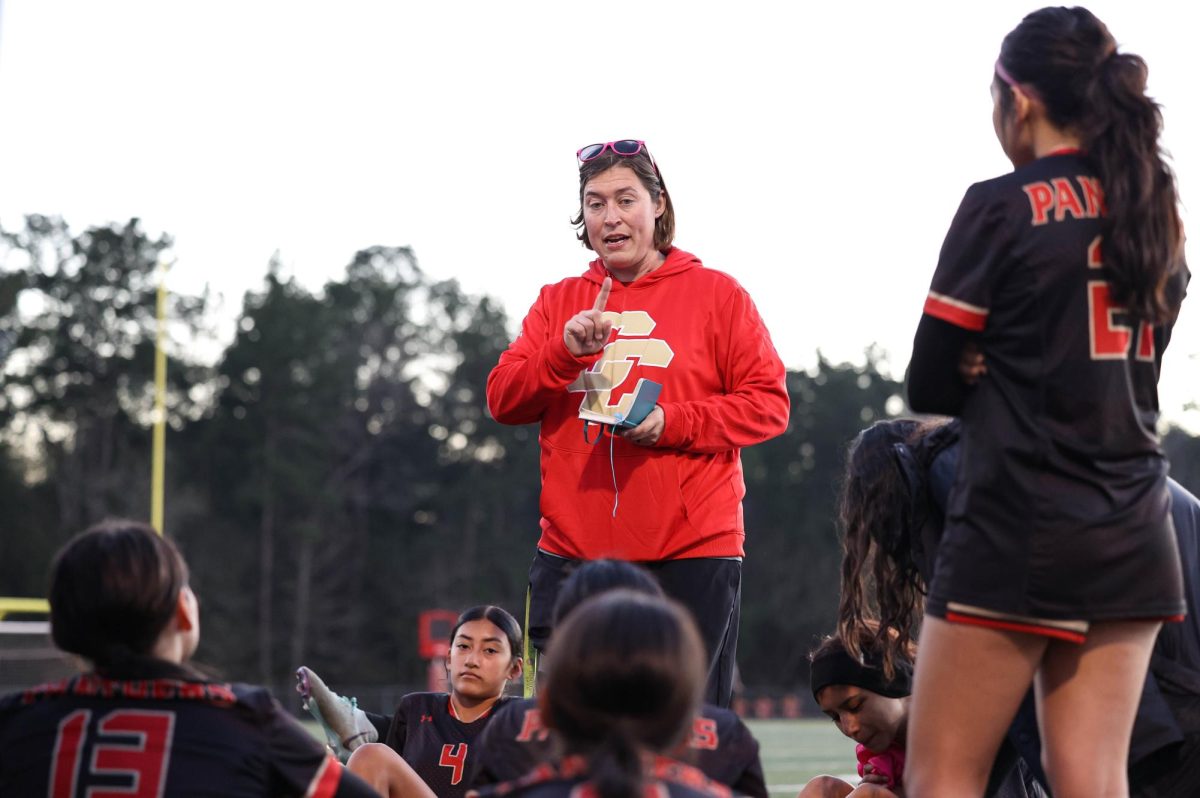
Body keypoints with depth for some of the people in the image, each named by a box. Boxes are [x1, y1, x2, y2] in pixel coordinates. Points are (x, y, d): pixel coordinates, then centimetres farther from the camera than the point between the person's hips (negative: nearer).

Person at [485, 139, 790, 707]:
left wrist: (675, 423, -14)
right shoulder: (557, 302, 15)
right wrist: (566, 351, -11)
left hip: (692, 553, -3)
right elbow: (502, 399, 6)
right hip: (573, 551, 3)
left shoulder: (716, 294, 5)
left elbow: (768, 403, 0)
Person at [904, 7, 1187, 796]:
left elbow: (928, 386, -5)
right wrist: (1024, 377, 9)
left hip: (1017, 531, -6)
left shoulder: (1003, 207, -9)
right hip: (1134, 537, 6)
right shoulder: (1157, 209, 11)